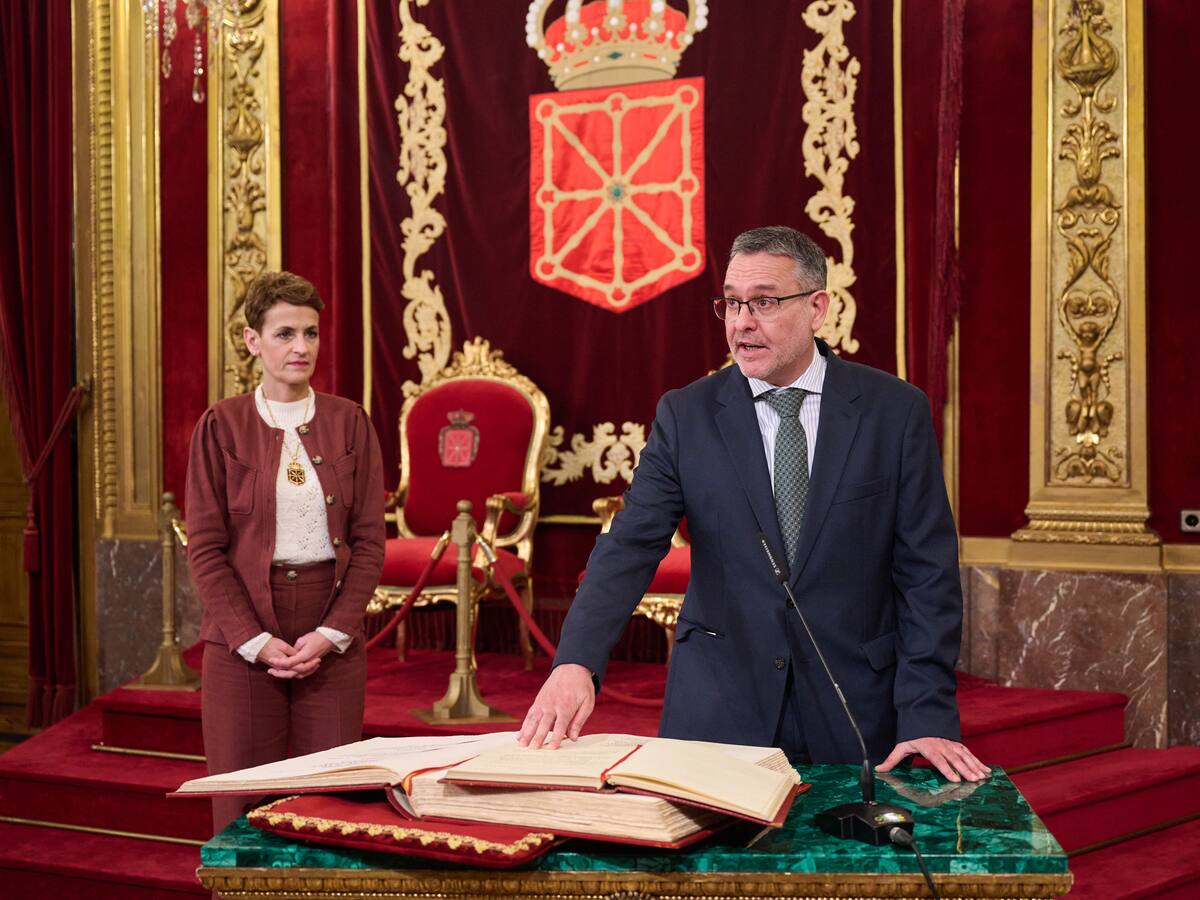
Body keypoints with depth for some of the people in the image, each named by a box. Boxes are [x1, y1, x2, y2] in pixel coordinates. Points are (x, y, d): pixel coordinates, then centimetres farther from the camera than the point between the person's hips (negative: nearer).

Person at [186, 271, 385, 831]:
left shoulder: (349, 422, 5)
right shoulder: (221, 426, 0)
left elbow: (369, 539, 3)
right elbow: (205, 547, -2)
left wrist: (331, 633, -8)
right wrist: (254, 639, -11)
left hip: (332, 643, 2)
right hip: (243, 641, -1)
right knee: (245, 808, 1)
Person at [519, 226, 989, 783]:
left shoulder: (895, 411, -2)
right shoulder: (686, 415, 0)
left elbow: (926, 571, -3)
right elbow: (630, 546, -10)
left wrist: (929, 717, -11)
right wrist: (575, 662, -26)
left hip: (855, 716, 0)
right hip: (716, 711, 1)